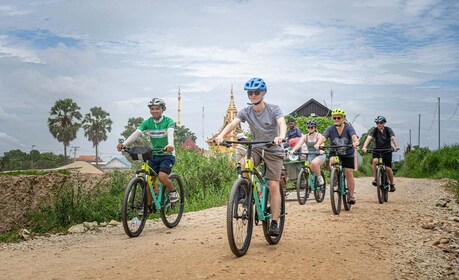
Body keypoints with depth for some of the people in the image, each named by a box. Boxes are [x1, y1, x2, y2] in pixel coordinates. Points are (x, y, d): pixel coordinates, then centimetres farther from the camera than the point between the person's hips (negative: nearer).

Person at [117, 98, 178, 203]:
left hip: (167, 155, -4)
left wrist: (170, 145, -54)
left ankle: (173, 192, 3)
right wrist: (124, 143, -34)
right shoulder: (147, 122, -2)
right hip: (154, 155, 4)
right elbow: (136, 133, -16)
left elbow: (170, 133, -31)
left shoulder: (169, 121, -11)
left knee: (162, 177, -24)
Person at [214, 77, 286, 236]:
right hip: (256, 148, 3)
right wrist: (221, 135, -42)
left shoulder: (274, 110, -12)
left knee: (273, 186, -11)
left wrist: (281, 136, -54)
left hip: (273, 150, -2)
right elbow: (232, 124, -21)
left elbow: (282, 124, -30)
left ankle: (274, 223, -5)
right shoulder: (246, 112, -5)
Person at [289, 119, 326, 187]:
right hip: (310, 156, 4)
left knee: (314, 163, -34)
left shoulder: (319, 136, -3)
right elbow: (299, 144, -12)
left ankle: (320, 177, -11)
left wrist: (321, 150, -46)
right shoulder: (305, 137, 5)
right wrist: (293, 150, -32)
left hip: (320, 155, -4)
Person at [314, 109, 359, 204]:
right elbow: (323, 137, -26)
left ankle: (351, 195, 7)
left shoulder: (348, 127, -14)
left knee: (349, 174, -4)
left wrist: (356, 142, -55)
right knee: (332, 161, -32)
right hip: (335, 153, 1)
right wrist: (318, 144, -48)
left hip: (348, 154, -1)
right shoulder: (330, 129, -11)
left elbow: (354, 136, -31)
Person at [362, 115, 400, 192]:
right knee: (375, 161, -30)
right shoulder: (374, 130, -8)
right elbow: (369, 138, -24)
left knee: (388, 168, -10)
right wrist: (364, 147, -42)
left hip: (387, 150, 0)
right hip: (377, 150, 0)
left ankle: (392, 184, 13)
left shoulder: (388, 130, -9)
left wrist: (396, 146, -45)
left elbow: (393, 138, -25)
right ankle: (375, 179, -18)